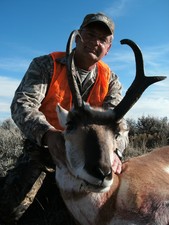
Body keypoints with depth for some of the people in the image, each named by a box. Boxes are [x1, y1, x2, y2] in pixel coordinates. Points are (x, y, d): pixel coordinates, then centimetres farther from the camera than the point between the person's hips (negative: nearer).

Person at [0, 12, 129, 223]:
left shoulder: (110, 80, -2)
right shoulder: (45, 65, -11)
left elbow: (118, 121, -13)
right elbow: (22, 104, -24)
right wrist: (48, 134, -45)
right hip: (42, 149, -2)